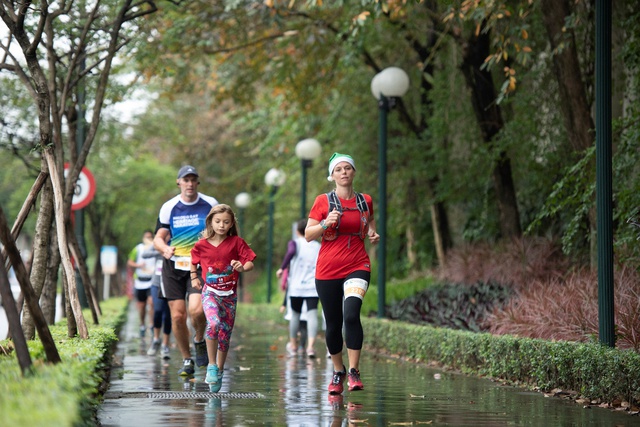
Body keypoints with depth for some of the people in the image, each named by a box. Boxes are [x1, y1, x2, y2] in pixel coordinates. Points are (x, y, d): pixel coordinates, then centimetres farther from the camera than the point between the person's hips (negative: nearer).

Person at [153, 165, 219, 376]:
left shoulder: (210, 204, 2)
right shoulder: (169, 207, 3)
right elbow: (158, 237, 4)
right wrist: (165, 249, -18)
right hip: (174, 266, 2)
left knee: (196, 309, -23)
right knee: (177, 315, -2)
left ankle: (199, 341, 8)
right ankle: (187, 360, 15)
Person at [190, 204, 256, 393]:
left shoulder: (236, 242, -3)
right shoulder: (202, 245, 0)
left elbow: (250, 263, -7)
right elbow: (193, 261, 19)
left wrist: (242, 267, -25)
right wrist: (194, 277, 11)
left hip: (229, 294, 2)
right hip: (210, 292, -2)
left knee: (225, 334, 7)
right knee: (213, 323, -28)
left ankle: (219, 371, 24)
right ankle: (211, 365, -17)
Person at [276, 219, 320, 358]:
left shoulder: (294, 243, 1)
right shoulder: (318, 246, 12)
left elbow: (291, 252, -22)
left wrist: (282, 268, -16)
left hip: (296, 287, -1)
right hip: (313, 288, 1)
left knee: (295, 314, 14)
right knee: (312, 315, -8)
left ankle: (293, 345, 30)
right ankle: (310, 346, -27)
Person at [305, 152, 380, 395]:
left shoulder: (365, 201, 7)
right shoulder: (323, 202, 1)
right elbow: (308, 235, -1)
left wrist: (373, 234, 4)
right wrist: (325, 223, -18)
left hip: (357, 267, 0)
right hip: (327, 270, 0)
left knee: (351, 315, -23)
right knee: (333, 324, 6)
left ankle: (354, 371, -14)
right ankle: (338, 371, 27)